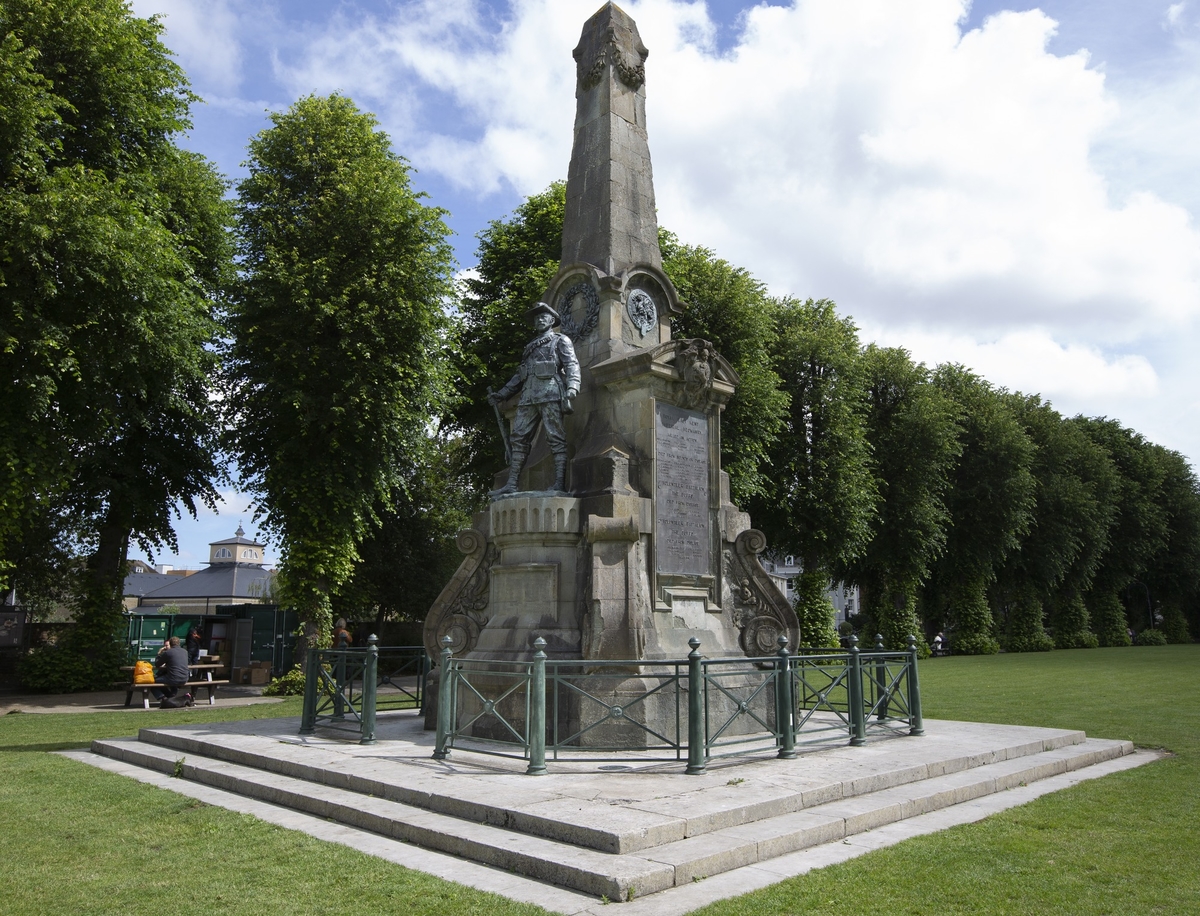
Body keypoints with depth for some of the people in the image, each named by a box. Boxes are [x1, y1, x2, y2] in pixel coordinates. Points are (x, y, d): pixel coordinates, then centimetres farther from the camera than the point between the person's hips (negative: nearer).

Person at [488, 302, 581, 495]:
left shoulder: (560, 340, 12)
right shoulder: (530, 347, 31)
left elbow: (571, 364, -2)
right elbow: (519, 375, 31)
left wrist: (572, 387, -20)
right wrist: (501, 394, 24)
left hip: (550, 394, -6)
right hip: (528, 397, 7)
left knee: (556, 438, -11)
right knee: (518, 439, -1)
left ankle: (559, 484, -17)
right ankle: (511, 484, -3)